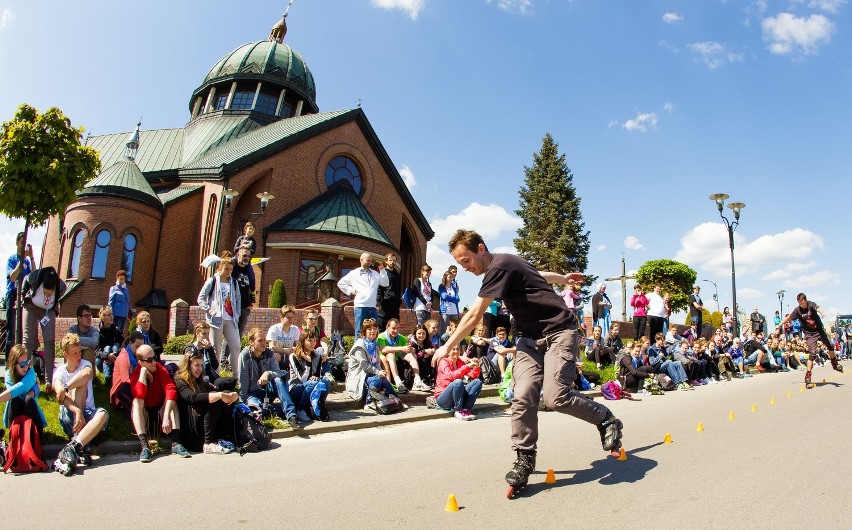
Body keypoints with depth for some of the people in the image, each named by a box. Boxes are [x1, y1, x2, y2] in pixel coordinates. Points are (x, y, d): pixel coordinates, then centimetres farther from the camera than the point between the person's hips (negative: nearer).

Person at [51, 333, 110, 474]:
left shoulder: (85, 364, 3)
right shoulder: (59, 371, 1)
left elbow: (88, 374, -25)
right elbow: (60, 394, -21)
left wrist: (65, 387, -29)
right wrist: (77, 411, -37)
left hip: (88, 414, 1)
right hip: (69, 417, 0)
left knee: (103, 414, -33)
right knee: (80, 384, -26)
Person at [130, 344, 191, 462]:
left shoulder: (161, 370, -10)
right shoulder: (135, 374, -10)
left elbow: (171, 390, -27)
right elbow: (139, 396, -29)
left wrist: (166, 416, -39)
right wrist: (143, 372, -28)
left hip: (160, 411, 1)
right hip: (144, 415, -1)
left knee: (171, 399, -25)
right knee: (136, 402, -27)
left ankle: (176, 442, -38)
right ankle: (144, 446, -42)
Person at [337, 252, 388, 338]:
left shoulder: (375, 274, 20)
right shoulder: (354, 273, 8)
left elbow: (385, 283, 14)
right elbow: (340, 283, 12)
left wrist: (382, 270, 8)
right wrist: (351, 291, 2)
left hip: (373, 307, 4)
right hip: (360, 306, -4)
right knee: (360, 331, -3)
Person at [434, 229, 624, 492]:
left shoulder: (499, 267, -20)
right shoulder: (503, 264, 10)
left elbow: (474, 316, -18)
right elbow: (539, 275, 28)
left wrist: (447, 347, -8)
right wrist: (564, 277, 47)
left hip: (559, 330, -8)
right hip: (530, 337, 8)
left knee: (555, 397, -18)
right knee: (523, 396, -8)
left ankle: (606, 419, 9)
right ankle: (525, 457, 3)